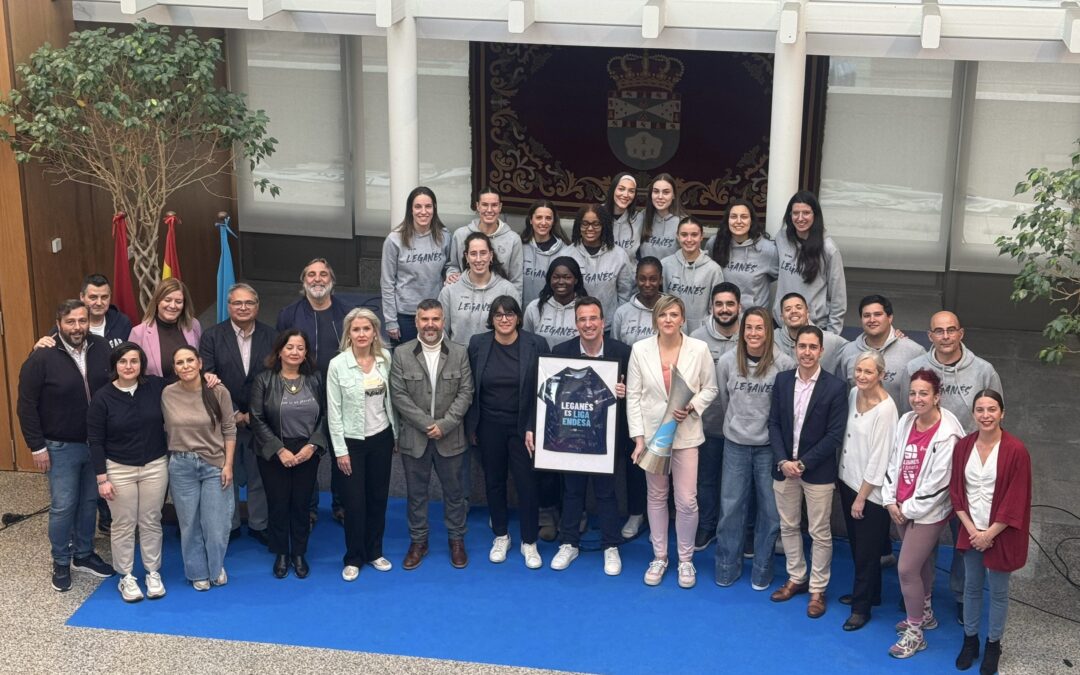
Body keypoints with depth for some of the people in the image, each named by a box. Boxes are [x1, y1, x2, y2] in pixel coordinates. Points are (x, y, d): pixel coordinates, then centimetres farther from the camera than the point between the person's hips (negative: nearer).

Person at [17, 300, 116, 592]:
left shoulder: (102, 348, -6)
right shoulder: (42, 357, -16)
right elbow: (26, 405, -10)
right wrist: (37, 447, -10)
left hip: (98, 444, 4)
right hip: (61, 447, -4)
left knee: (89, 502, 15)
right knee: (63, 506, 3)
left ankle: (84, 554, 32)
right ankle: (61, 562, 20)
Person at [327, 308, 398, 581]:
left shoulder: (385, 358, -3)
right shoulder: (338, 364, -12)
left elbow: (389, 398, 7)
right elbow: (333, 411, -9)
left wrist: (395, 433, 8)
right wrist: (340, 451, -10)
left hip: (381, 438, 3)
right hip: (351, 441, -3)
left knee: (378, 498, 12)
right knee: (354, 502, 3)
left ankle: (374, 552, 28)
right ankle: (353, 559, 18)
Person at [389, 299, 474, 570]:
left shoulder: (459, 353, -1)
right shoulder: (401, 354, -3)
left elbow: (465, 392, -4)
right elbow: (398, 395, -7)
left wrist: (444, 425, -15)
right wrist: (426, 424, -14)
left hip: (450, 437, 0)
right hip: (414, 437, 0)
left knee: (454, 491, 11)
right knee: (416, 492, 11)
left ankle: (457, 540, 26)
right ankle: (418, 542, 24)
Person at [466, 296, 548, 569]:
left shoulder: (536, 345, -9)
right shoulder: (478, 344, -3)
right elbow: (470, 389, 3)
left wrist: (533, 428, -12)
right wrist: (470, 426, 4)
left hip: (522, 427, -2)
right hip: (489, 426, 2)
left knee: (527, 484, 1)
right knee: (494, 482, 14)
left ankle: (529, 542, 17)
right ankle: (501, 536, 31)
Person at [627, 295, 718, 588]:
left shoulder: (699, 349, -8)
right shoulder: (640, 349, -6)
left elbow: (710, 388, 3)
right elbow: (633, 395, -3)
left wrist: (692, 407, -16)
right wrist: (638, 438, -7)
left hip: (685, 434, -1)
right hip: (652, 433, 1)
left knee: (687, 501, -1)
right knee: (656, 497, 14)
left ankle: (685, 560, 18)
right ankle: (659, 557, 27)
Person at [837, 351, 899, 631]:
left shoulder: (885, 409, -21)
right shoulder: (853, 394, 0)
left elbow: (879, 458, -18)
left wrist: (861, 497, -13)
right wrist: (847, 484, 11)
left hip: (871, 491, -7)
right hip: (848, 481, 7)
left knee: (867, 551, 6)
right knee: (856, 545, 19)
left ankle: (862, 606, 18)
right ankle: (866, 593, 36)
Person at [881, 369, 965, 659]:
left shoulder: (946, 434, -21)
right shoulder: (905, 421, 0)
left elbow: (938, 482, -20)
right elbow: (894, 462, 8)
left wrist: (909, 508, -13)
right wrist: (891, 501, 1)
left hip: (928, 511, -7)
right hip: (902, 508, 7)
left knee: (906, 568, -6)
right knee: (921, 563, 22)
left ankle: (915, 633, 8)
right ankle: (925, 614, 41)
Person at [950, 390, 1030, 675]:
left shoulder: (1015, 450, -17)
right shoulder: (963, 446, -3)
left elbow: (1016, 501, -15)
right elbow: (956, 491, 2)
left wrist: (990, 534, -13)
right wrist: (971, 529, -7)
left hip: (1001, 534, -4)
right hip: (972, 532, 4)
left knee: (998, 591, 11)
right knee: (971, 587, 17)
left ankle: (993, 645, 28)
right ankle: (970, 639, 34)